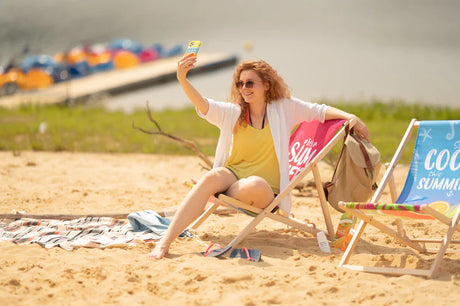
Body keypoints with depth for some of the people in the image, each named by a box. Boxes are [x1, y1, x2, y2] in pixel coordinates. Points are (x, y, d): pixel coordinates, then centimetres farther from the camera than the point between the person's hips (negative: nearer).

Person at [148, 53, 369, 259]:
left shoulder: (283, 108, 7)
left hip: (266, 188, -1)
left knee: (254, 185, -40)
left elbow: (320, 111, 10)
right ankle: (165, 242, -43)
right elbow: (203, 106, -7)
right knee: (211, 178, -35)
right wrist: (182, 80, -25)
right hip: (233, 174, 2)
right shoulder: (233, 114, 9)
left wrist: (350, 117, -8)